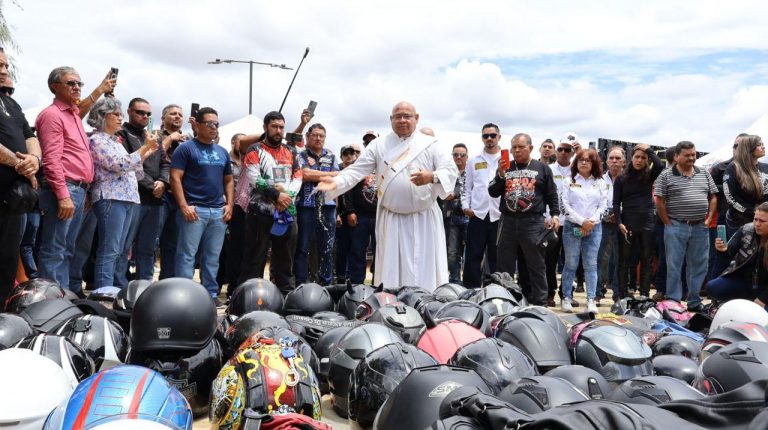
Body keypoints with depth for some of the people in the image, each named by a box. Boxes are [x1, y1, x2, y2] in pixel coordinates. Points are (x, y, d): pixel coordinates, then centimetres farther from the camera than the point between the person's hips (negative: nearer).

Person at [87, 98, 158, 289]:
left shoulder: (116, 141, 21)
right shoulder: (97, 140, -5)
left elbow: (128, 169, 25)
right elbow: (119, 165, -16)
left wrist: (146, 154, 15)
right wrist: (144, 147, -12)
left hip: (126, 198, 9)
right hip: (110, 198, -9)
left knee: (117, 251, 9)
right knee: (109, 251, -10)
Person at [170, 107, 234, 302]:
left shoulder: (222, 152, 17)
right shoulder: (185, 148, -1)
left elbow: (228, 180, 20)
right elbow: (175, 178, -7)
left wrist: (229, 204, 6)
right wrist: (184, 206, -16)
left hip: (218, 211, 6)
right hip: (194, 209, -5)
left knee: (212, 257, 9)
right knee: (187, 255, -3)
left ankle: (211, 293, 16)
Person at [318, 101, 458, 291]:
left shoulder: (430, 144, 3)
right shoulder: (378, 145, 6)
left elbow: (451, 170, -3)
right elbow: (357, 170, 1)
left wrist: (432, 177, -24)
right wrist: (336, 183, -17)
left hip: (424, 219, -1)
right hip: (392, 219, 1)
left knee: (425, 272, 1)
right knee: (391, 272, 6)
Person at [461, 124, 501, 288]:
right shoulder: (474, 160, 11)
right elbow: (467, 187, 13)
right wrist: (466, 206, 1)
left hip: (499, 215, -1)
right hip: (477, 214, 2)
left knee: (496, 257, 7)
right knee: (473, 256, 3)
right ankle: (471, 290, 10)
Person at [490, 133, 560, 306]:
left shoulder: (542, 168, 8)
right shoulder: (505, 167, 14)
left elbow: (552, 195, 8)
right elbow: (493, 193, 8)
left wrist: (555, 215, -5)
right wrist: (501, 175, -6)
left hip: (533, 223, -2)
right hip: (508, 222, 3)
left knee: (536, 267, 3)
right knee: (504, 267, 7)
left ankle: (539, 304, 9)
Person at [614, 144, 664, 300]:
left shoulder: (649, 176, 7)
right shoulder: (622, 179, 5)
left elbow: (660, 166, -15)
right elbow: (616, 203, 2)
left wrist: (649, 149, -3)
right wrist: (619, 223, -9)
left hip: (647, 222, 1)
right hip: (628, 223, -1)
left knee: (647, 260, 4)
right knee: (625, 260, 2)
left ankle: (645, 295, 9)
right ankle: (622, 295, 5)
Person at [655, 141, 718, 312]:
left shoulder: (704, 174, 11)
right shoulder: (666, 175, -3)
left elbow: (713, 198, 14)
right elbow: (659, 201, -5)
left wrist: (708, 219, 4)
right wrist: (668, 223, -7)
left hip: (700, 228, 4)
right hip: (676, 227, -4)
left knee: (699, 266, 8)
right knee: (674, 266, 0)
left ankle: (695, 302, 19)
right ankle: (673, 302, 7)